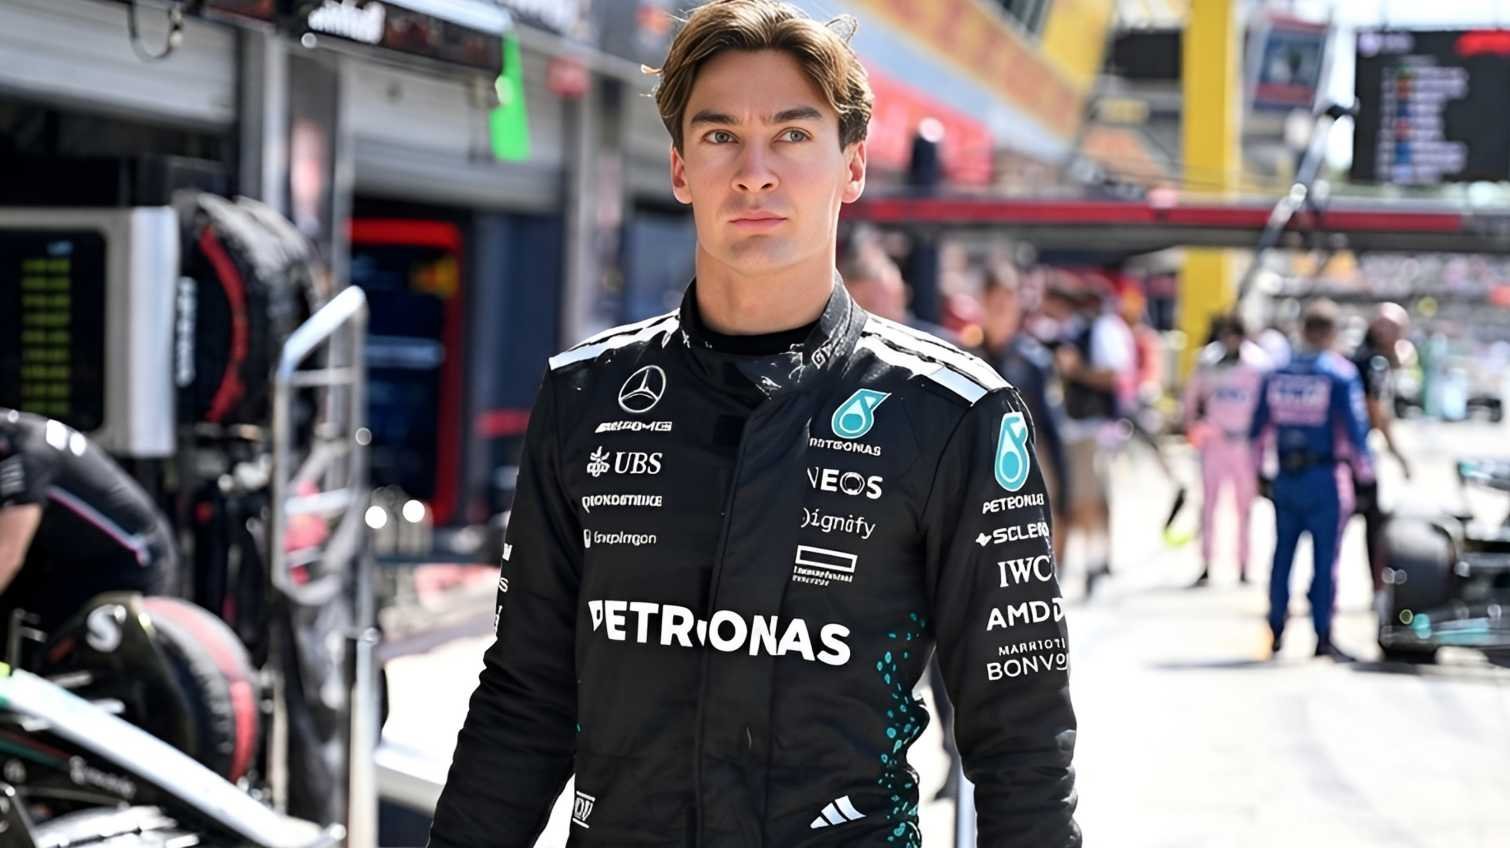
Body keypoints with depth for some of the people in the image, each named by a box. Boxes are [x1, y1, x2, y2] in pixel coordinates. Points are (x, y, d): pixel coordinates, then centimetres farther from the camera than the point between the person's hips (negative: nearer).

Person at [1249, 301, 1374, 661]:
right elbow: (1356, 428, -10)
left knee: (1283, 554, 13)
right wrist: (1366, 473, 0)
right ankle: (1323, 638, -1)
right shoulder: (1341, 374, -8)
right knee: (1325, 557, -1)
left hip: (1286, 478, 4)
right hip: (1325, 479, -4)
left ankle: (1276, 631, 19)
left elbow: (1258, 428, 10)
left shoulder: (1276, 373, 6)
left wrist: (1257, 471, 20)